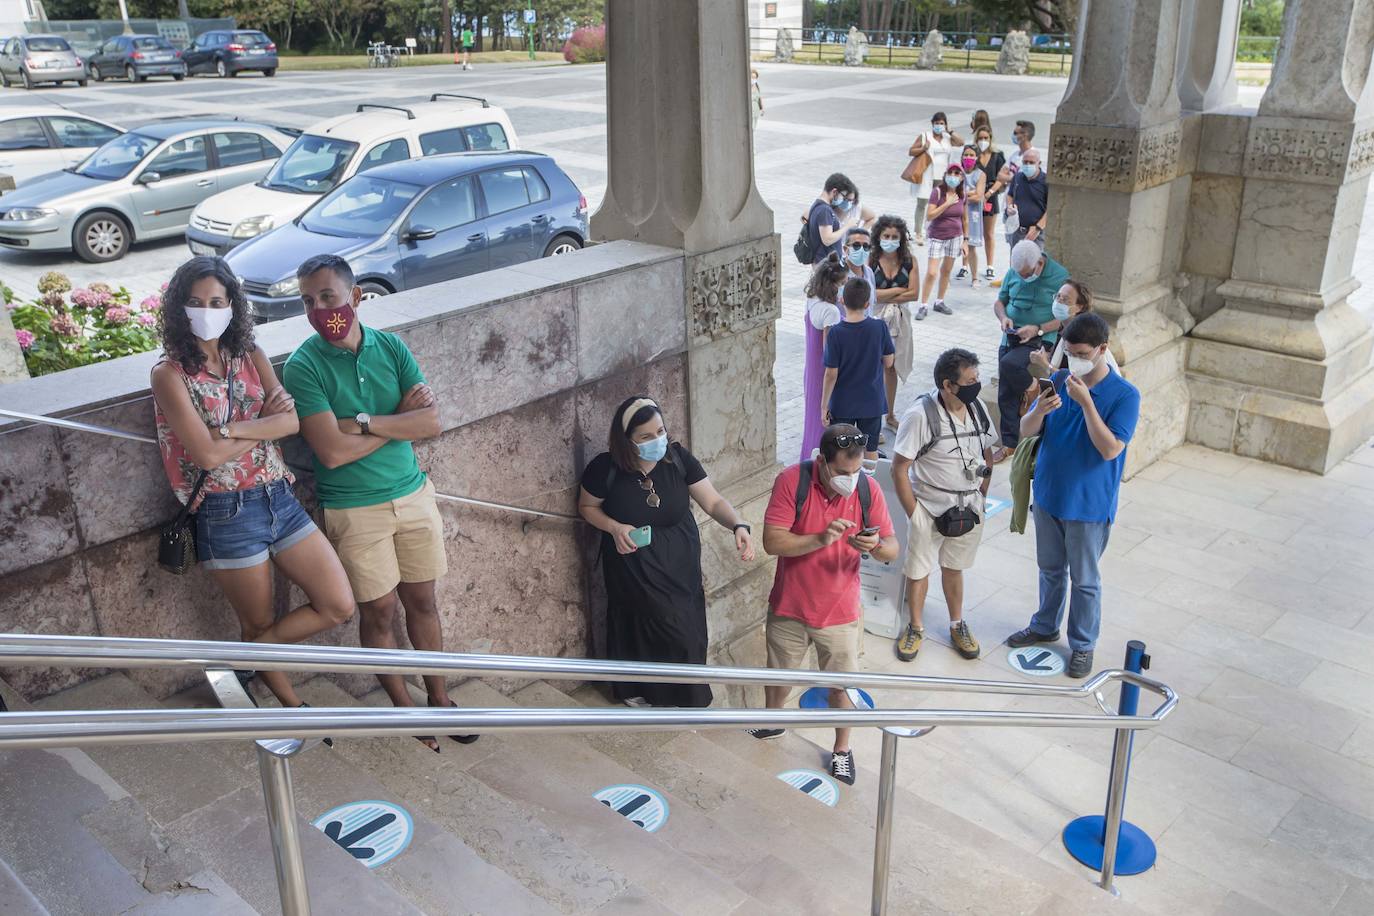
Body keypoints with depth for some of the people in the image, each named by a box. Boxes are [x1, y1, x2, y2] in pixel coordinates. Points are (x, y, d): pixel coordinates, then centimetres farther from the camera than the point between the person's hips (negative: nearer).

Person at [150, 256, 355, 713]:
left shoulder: (250, 356, 8)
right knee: (259, 625, 10)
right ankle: (293, 704, 32)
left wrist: (231, 428, -18)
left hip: (280, 499, 5)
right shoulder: (169, 374, -7)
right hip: (227, 515, -5)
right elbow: (208, 455, -17)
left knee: (340, 607, 2)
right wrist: (266, 423, -6)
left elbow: (292, 420, -6)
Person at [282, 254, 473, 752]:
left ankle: (439, 697, 31)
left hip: (414, 493, 4)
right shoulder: (303, 366, -13)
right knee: (380, 612, 7)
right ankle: (404, 706, 27)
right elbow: (333, 452, -23)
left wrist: (363, 421, -20)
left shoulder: (391, 347, -1)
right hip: (355, 510, -3)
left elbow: (432, 422, -10)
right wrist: (400, 417, -13)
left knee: (422, 601, 14)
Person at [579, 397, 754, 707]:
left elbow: (713, 501, -14)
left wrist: (738, 526, -33)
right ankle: (636, 688, 38)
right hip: (633, 568, -3)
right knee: (640, 629, 9)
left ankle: (685, 693, 40)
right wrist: (614, 528, -20)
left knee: (687, 631, 14)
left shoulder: (678, 458, -16)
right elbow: (587, 507, -2)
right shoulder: (605, 468, -20)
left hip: (680, 565, 3)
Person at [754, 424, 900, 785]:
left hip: (840, 610, 0)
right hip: (789, 606, 0)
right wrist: (821, 538, -34)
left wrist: (875, 546, -31)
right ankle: (771, 721, 52)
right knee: (779, 673, 23)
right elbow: (772, 542, -22)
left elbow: (892, 550, -8)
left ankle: (842, 748, 37)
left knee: (841, 684, 13)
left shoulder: (868, 489, -13)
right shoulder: (792, 481, -19)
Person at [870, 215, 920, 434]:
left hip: (899, 319, 3)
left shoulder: (909, 261, -1)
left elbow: (914, 294, -8)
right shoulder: (870, 260, -10)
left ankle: (890, 416, 28)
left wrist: (883, 296, -11)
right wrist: (899, 290, -11)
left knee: (892, 367, 15)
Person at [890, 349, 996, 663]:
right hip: (931, 507, -4)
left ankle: (957, 625, 39)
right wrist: (914, 515, -15)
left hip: (969, 508, 4)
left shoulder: (977, 408, -5)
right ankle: (915, 628, 31)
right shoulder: (921, 415, -22)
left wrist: (981, 496, 5)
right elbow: (899, 469, -17)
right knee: (918, 570, 10)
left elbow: (987, 454, 10)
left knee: (953, 567, 21)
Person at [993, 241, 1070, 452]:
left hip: (1039, 341, -5)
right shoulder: (1013, 272, 3)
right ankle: (1009, 443, 21)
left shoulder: (1060, 276, -11)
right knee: (1006, 395, 6)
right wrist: (1003, 317, -7)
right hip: (1010, 339, 6)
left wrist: (1038, 329, -21)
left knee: (1009, 364, -32)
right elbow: (999, 302, 15)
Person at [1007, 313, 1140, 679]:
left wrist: (1086, 402, -30)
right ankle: (1045, 626, 42)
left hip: (1089, 504, -4)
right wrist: (1040, 410, -26)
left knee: (1084, 579, 11)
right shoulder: (1059, 381, -4)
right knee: (1050, 568, 22)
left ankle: (1083, 645, 28)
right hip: (1048, 494, 4)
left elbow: (1110, 449, -24)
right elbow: (1026, 430, -3)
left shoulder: (1125, 395, -16)